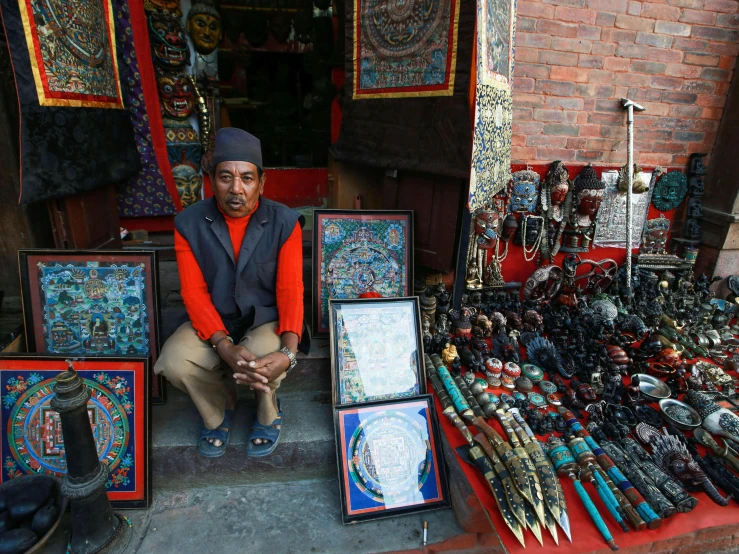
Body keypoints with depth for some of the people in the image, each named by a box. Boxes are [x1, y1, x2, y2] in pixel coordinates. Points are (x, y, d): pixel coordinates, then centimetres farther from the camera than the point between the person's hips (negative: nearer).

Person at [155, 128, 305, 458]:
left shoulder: (284, 223, -12)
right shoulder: (189, 224, -8)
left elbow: (290, 291, -16)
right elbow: (194, 293, -12)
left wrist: (288, 352, -33)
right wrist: (225, 347, -29)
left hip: (266, 320, -1)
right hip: (212, 323, 2)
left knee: (265, 356, -32)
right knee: (173, 362, -25)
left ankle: (268, 414, 7)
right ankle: (219, 408, 12)